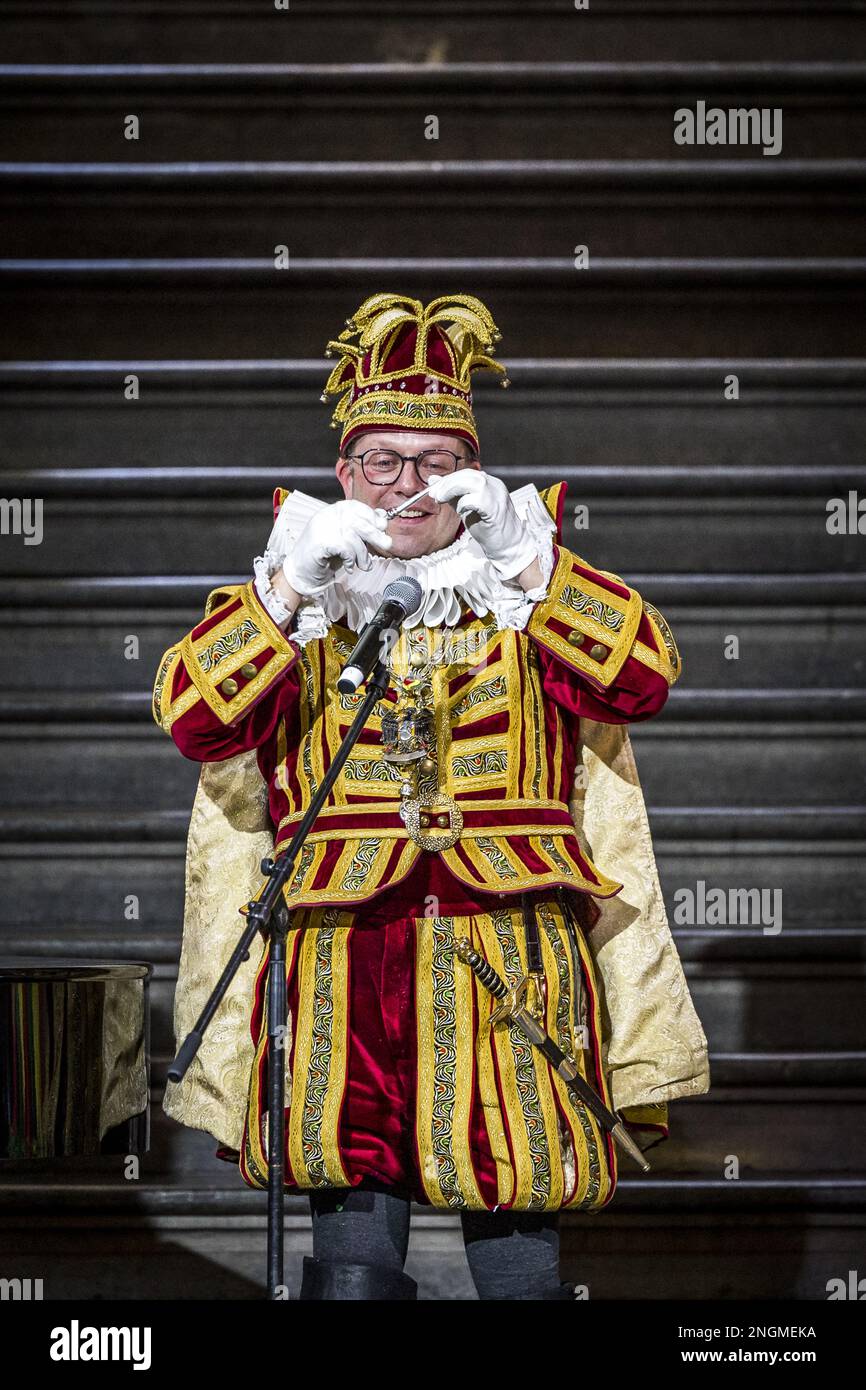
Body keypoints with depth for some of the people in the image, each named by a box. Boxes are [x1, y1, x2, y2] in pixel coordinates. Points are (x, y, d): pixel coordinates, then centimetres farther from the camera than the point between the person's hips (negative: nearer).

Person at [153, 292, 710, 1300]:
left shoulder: (531, 600, 15)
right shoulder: (293, 605, 14)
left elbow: (644, 679, -2)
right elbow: (190, 715, -1)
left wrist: (523, 561, -8)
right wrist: (292, 585, -9)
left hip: (509, 956, 0)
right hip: (345, 967, 0)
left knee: (521, 1264, -2)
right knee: (353, 1268, -6)